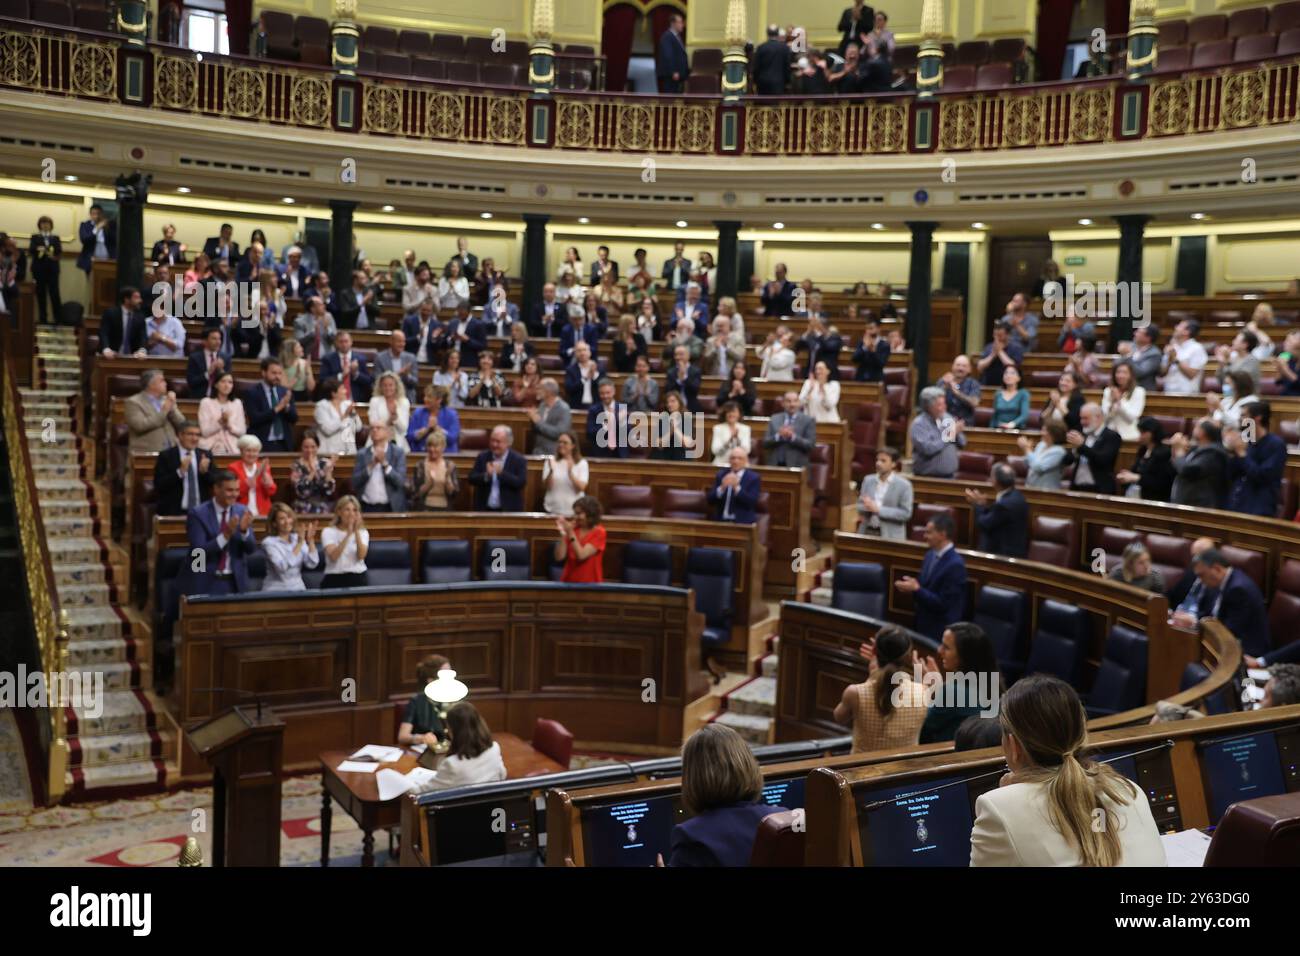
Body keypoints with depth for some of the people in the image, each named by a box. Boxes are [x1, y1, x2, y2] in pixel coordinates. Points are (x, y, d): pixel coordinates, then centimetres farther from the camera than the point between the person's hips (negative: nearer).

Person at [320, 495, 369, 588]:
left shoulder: (363, 532, 11)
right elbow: (333, 556, -13)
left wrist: (356, 531, -13)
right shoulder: (328, 531, 4)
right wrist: (348, 534, -17)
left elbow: (361, 556, -7)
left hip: (358, 577, 2)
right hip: (335, 578, -2)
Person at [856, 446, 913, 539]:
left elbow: (906, 513, -10)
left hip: (890, 537, -4)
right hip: (867, 532, 4)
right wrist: (863, 510, -11)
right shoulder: (868, 480, 8)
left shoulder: (904, 485, -5)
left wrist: (878, 509, -17)